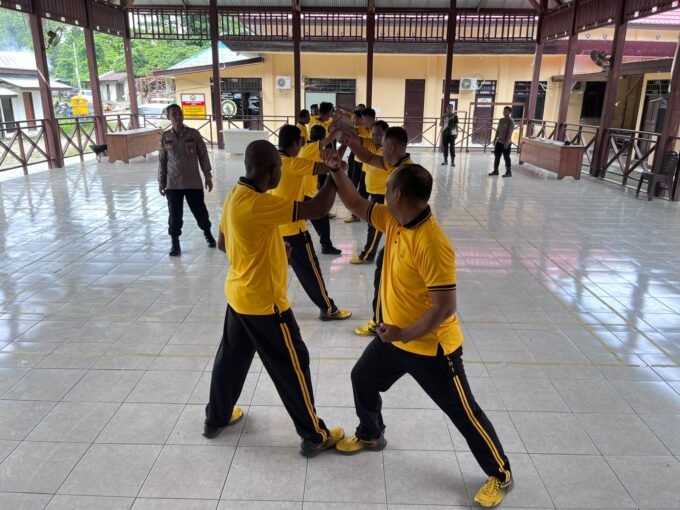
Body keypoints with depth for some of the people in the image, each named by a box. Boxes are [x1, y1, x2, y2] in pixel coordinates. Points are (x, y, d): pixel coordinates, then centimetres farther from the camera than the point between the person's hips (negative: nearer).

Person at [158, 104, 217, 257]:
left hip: (193, 182, -1)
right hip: (173, 184, 1)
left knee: (200, 210, 9)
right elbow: (162, 161, 6)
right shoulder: (165, 137, 0)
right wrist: (161, 182, 7)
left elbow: (203, 156, 2)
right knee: (174, 214, 4)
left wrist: (208, 176, 1)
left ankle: (207, 233, 36)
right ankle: (175, 243, 18)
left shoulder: (194, 134, -4)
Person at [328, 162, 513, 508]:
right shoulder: (395, 221, -6)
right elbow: (357, 205, 6)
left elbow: (445, 307, -30)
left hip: (432, 346, -8)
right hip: (395, 336, 9)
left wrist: (403, 335, -28)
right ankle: (370, 436, 49)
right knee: (362, 379, 24)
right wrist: (336, 170, -3)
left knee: (465, 414, 7)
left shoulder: (433, 244, -31)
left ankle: (500, 476, 29)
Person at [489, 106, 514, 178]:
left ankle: (509, 172, 7)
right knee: (496, 156, 9)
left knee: (506, 157, -2)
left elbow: (510, 133, -17)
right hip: (499, 141, 7)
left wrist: (507, 142, -22)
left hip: (506, 143, -7)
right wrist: (495, 139, 13)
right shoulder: (501, 120, 11)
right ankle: (495, 170, 18)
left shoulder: (511, 122, -12)